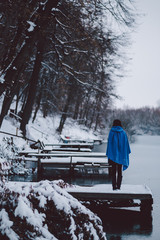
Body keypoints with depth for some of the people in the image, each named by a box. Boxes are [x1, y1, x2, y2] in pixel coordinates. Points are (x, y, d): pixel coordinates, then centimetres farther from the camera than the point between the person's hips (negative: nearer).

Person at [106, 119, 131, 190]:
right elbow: (126, 143, 1)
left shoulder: (111, 132, -4)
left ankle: (114, 186, -1)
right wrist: (127, 153, 10)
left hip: (113, 154, -1)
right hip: (121, 154, 1)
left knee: (114, 171, 4)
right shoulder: (123, 132, -1)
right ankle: (118, 185, 4)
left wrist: (108, 155, -1)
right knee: (119, 170, 9)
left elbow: (109, 143, -5)